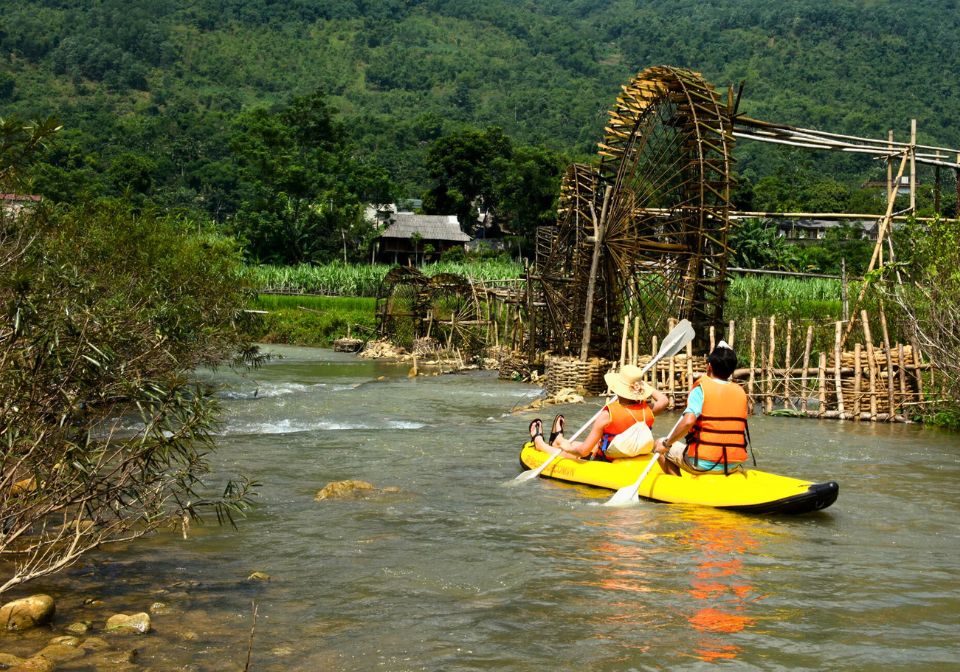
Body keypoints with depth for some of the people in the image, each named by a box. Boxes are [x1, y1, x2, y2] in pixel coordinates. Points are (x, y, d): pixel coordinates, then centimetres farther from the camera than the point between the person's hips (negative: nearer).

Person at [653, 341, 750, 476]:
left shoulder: (702, 389, -10)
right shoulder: (740, 392, 5)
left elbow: (688, 421, -24)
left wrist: (666, 443, -10)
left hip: (704, 464, -6)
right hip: (733, 465, 6)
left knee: (659, 446, 15)